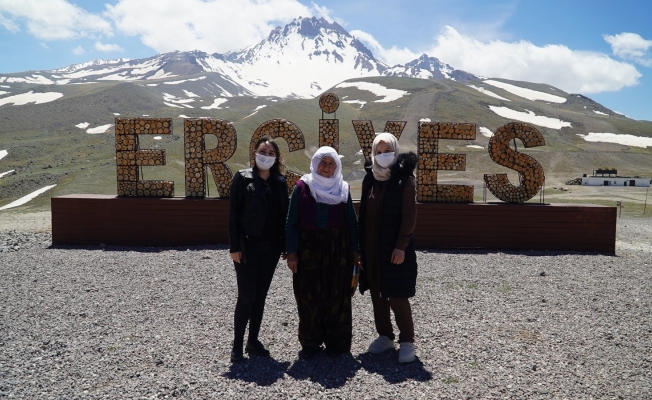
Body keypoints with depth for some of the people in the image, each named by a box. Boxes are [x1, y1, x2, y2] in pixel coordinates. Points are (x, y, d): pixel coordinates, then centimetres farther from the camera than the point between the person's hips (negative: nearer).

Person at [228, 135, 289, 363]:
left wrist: (286, 245, 4)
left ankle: (253, 341, 24)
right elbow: (233, 214, -6)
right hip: (248, 246, -4)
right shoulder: (242, 178, -4)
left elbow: (284, 214, 9)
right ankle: (237, 344, 14)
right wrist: (234, 246, -12)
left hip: (271, 246, 4)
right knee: (246, 296, -2)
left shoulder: (280, 182, 8)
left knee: (260, 295, 12)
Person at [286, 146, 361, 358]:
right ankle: (310, 342, 18)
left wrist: (354, 250, 2)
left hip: (337, 248, 1)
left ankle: (336, 341, 19)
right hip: (309, 248, -1)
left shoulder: (342, 188, 6)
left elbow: (351, 221, 7)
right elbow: (291, 221, -1)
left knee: (337, 296, 6)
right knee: (309, 296, 4)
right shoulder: (302, 187, 1)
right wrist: (292, 251, -7)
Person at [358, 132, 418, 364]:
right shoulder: (369, 178, 8)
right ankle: (384, 336, 27)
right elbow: (363, 213, 11)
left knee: (397, 296, -3)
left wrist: (401, 246, -16)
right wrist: (361, 244, 7)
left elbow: (409, 216, -11)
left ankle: (407, 341, 12)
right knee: (377, 294, 13)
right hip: (371, 248, 6)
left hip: (395, 248, -5)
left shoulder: (404, 179, -7)